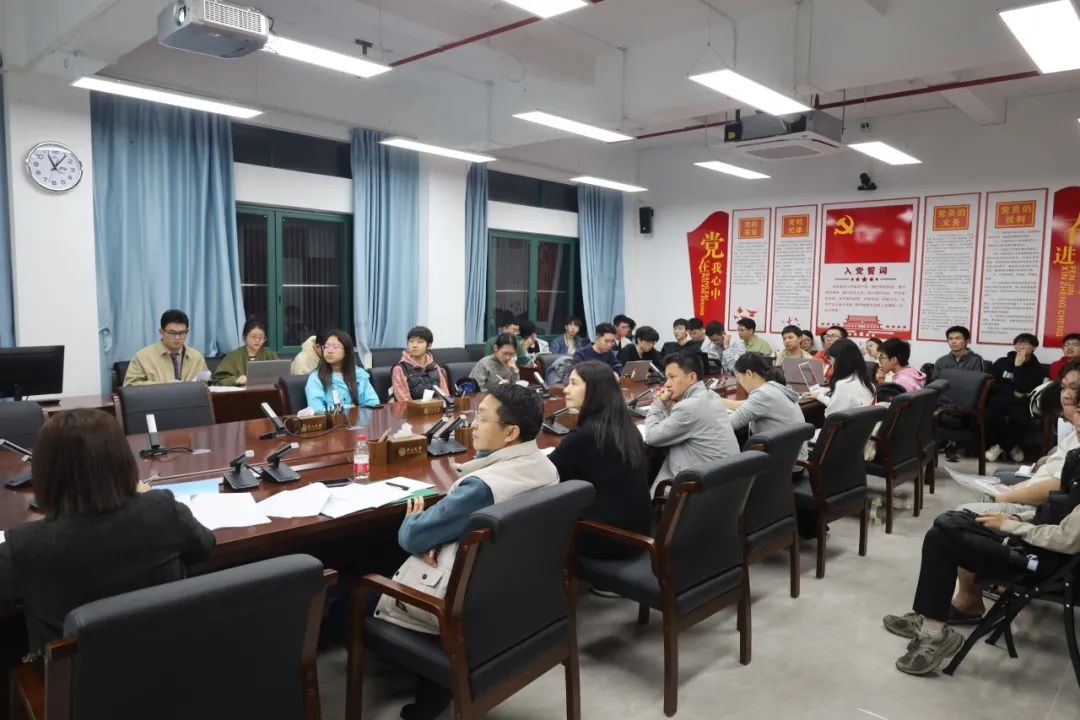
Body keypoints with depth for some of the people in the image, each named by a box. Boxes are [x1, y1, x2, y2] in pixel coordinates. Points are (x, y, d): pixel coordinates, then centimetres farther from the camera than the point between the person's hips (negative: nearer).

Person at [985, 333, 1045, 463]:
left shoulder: (1036, 368, 7)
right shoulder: (1002, 362, 15)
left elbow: (1023, 389, -7)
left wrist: (1018, 367, -6)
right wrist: (1013, 392, -1)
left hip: (1021, 403, -1)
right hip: (1000, 399, 1)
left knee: (1018, 417, -37)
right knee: (991, 415, -34)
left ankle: (1001, 446, -12)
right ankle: (1012, 446, -10)